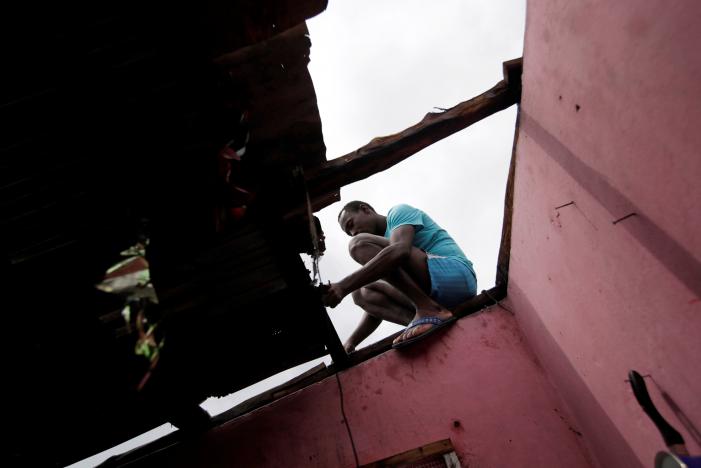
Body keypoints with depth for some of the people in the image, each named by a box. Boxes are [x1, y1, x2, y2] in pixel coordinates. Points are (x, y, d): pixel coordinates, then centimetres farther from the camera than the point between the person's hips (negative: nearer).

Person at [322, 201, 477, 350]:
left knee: (361, 245, -14)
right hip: (436, 295, 9)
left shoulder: (399, 212, 3)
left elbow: (400, 251, -22)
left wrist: (344, 285, -27)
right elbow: (376, 302, 20)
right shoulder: (386, 249, 25)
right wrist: (351, 342, 7)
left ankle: (428, 310, -23)